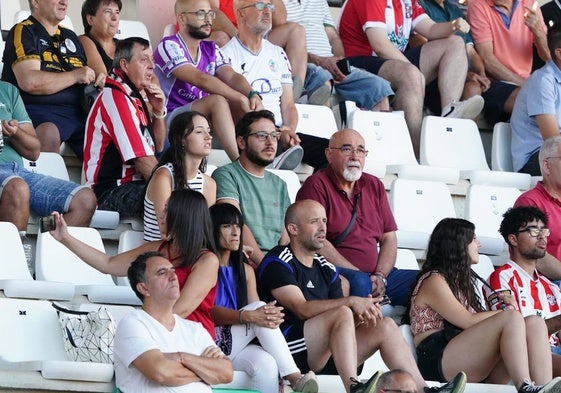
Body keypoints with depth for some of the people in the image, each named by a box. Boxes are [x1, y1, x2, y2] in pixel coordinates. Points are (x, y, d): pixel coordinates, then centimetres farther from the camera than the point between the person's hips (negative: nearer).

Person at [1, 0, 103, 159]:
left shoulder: (70, 36, 24)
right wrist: (75, 76, -5)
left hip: (78, 113, 7)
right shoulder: (22, 32, 1)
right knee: (48, 134, -39)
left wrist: (98, 79, 6)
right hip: (38, 110, -7)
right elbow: (29, 82, -14)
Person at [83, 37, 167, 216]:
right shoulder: (116, 97, -13)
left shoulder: (134, 96, 18)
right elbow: (143, 160, -17)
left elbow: (157, 147, 23)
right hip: (111, 192, -10)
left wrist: (159, 112, 7)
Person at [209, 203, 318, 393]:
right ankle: (294, 377, -34)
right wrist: (250, 316, -30)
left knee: (266, 363, -32)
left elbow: (256, 312, 9)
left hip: (238, 347, 5)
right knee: (258, 306, -26)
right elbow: (210, 311, -14)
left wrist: (270, 315, -18)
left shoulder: (245, 270, 22)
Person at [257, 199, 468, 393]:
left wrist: (362, 313, -10)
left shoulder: (326, 269, 21)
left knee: (385, 326, -3)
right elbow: (302, 309, -17)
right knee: (342, 313, -29)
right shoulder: (278, 262, -3)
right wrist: (351, 302, -22)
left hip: (324, 357, 8)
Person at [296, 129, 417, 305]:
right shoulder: (317, 185, -3)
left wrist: (380, 276, -5)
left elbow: (389, 238, 15)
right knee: (359, 282, -37)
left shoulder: (374, 186, 19)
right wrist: (363, 276, -14)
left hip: (378, 273, 6)